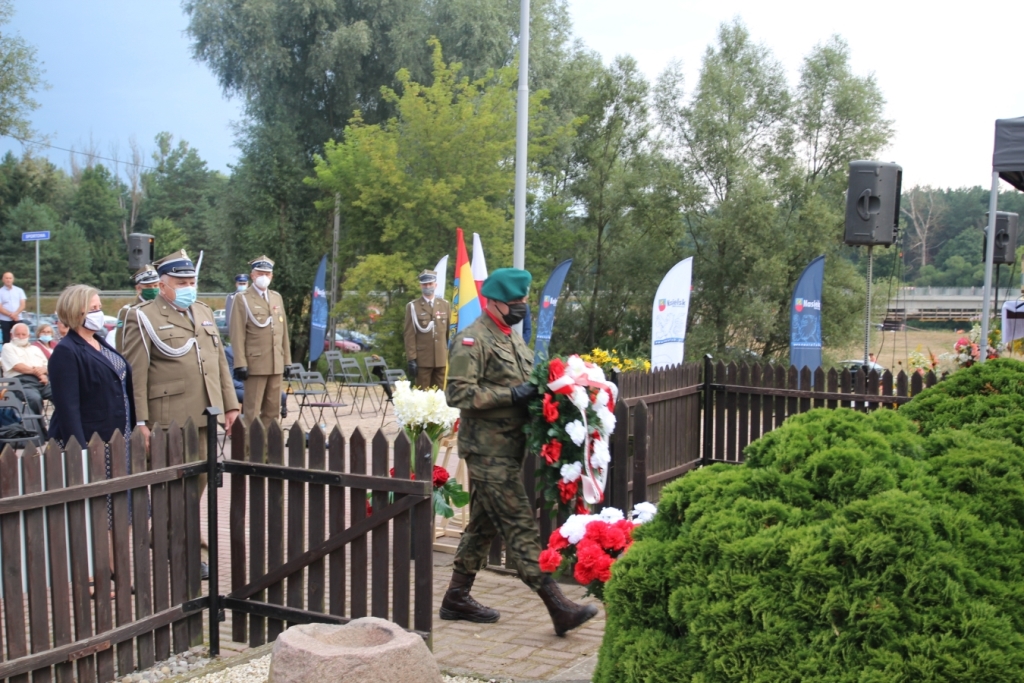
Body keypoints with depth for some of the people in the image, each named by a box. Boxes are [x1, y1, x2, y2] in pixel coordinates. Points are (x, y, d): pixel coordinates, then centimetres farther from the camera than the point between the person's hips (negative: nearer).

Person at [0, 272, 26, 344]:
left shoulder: (19, 290, 9)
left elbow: (22, 305, 2)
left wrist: (15, 314, -15)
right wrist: (10, 315, -16)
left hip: (17, 319, 1)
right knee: (6, 341, 0)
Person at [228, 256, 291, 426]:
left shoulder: (277, 297, 16)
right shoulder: (242, 298, -1)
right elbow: (237, 334, -7)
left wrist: (286, 359, 12)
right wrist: (240, 364, -13)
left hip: (276, 364, 6)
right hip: (255, 364, -5)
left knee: (273, 410, 9)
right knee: (252, 411, -1)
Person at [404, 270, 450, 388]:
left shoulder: (444, 305, 12)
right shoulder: (413, 306, 1)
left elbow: (450, 332, 12)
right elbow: (410, 335, -3)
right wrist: (411, 359, -9)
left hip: (442, 359, 3)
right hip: (422, 359, -3)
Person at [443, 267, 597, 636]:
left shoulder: (513, 339, 19)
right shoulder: (472, 341, -12)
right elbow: (458, 393, -20)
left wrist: (535, 392, 7)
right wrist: (511, 395, -22)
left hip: (507, 448, 10)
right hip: (487, 449, -10)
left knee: (483, 523, 14)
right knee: (520, 524, -9)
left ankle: (457, 597, 24)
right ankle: (558, 606, -10)